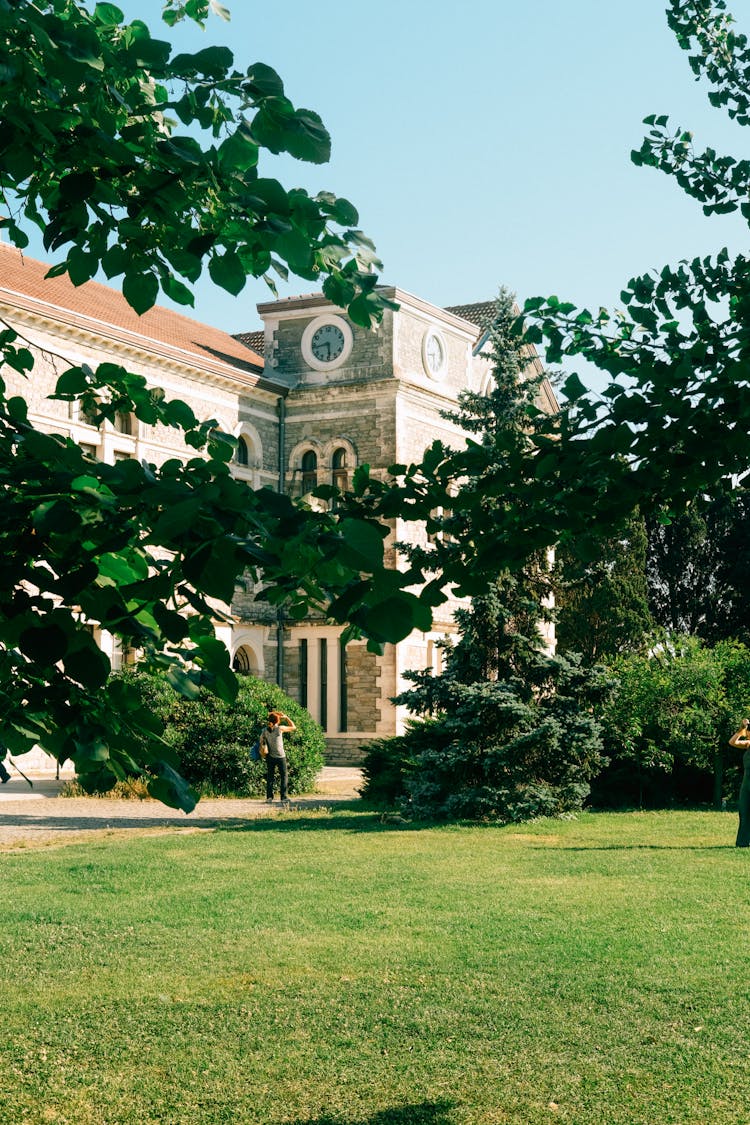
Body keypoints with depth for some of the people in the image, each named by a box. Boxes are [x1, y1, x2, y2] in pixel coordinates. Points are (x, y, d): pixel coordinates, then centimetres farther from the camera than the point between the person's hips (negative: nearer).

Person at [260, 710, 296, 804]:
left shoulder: (265, 730, -2)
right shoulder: (280, 728, -12)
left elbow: (261, 740, 3)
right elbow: (293, 727, -2)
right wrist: (286, 717, 2)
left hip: (270, 756, 3)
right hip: (280, 756, -3)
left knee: (270, 776, 8)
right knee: (284, 775, 5)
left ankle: (269, 797, 5)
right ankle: (284, 796, 0)